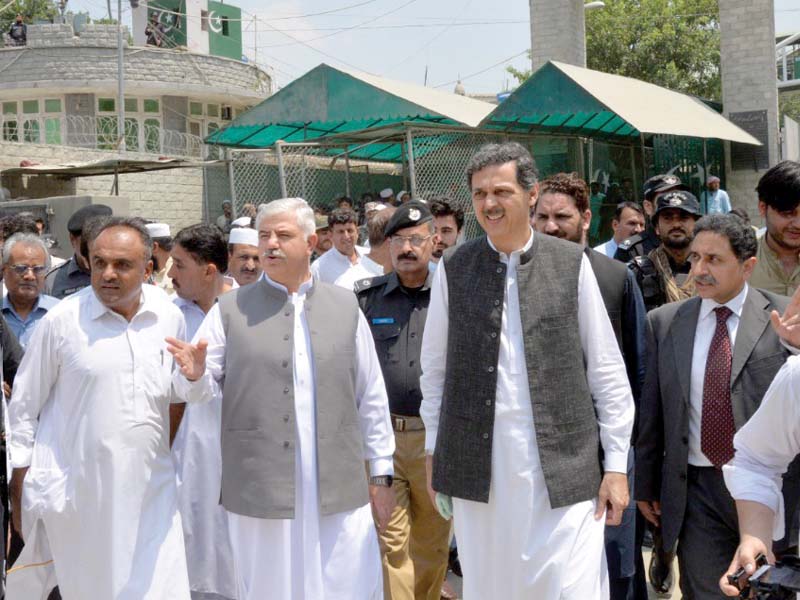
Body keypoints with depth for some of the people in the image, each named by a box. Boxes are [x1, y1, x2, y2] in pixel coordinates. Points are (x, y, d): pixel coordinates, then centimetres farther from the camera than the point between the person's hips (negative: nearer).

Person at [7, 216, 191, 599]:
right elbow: (24, 407, -1)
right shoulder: (61, 321, -8)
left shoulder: (169, 317, 1)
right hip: (75, 493, -2)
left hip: (149, 488, 3)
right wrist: (19, 489, 0)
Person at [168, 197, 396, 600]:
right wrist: (194, 374, -19)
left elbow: (371, 396, 10)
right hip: (261, 490, -1)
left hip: (340, 491, 1)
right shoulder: (231, 309, 4)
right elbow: (199, 391, 4)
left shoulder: (345, 306, 8)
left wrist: (381, 475, 9)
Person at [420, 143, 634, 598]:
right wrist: (434, 451, 10)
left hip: (562, 468, -1)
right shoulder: (453, 268, 4)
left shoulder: (572, 263, 0)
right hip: (477, 469, 2)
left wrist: (617, 463, 0)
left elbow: (607, 369, 2)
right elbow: (435, 368, 11)